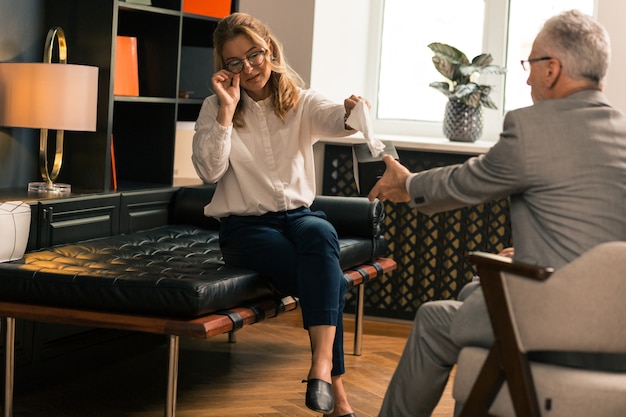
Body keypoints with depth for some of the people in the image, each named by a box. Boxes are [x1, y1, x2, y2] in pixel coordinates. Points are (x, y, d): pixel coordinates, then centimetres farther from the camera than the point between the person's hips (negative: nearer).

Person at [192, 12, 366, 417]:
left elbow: (333, 119, -18)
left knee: (320, 232, -37)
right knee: (330, 281, -28)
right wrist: (227, 110, -15)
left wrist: (351, 110, -42)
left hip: (298, 214, 2)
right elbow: (209, 171, -11)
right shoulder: (216, 108, 4)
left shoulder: (301, 102, 6)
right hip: (245, 226, -2)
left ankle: (322, 365, -46)